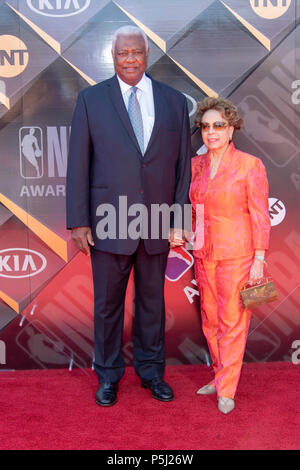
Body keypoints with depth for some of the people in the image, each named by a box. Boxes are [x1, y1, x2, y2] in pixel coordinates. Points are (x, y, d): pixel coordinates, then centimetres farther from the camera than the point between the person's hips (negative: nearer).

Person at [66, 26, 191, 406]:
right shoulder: (91, 100, 0)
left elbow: (182, 164, 6)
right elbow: (78, 164, -2)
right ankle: (108, 375, 31)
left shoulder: (174, 101, 5)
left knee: (152, 301, 15)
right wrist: (78, 221, -6)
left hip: (157, 224, 2)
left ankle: (151, 371, 34)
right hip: (109, 224, -1)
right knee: (107, 304, 10)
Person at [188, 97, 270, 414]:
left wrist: (259, 260, -12)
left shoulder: (250, 165, -9)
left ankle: (227, 389, 17)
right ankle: (221, 376, 31)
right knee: (210, 319, 13)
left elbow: (260, 216, -9)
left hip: (237, 254, -5)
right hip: (204, 253, 5)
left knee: (232, 320, 3)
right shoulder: (196, 165, 6)